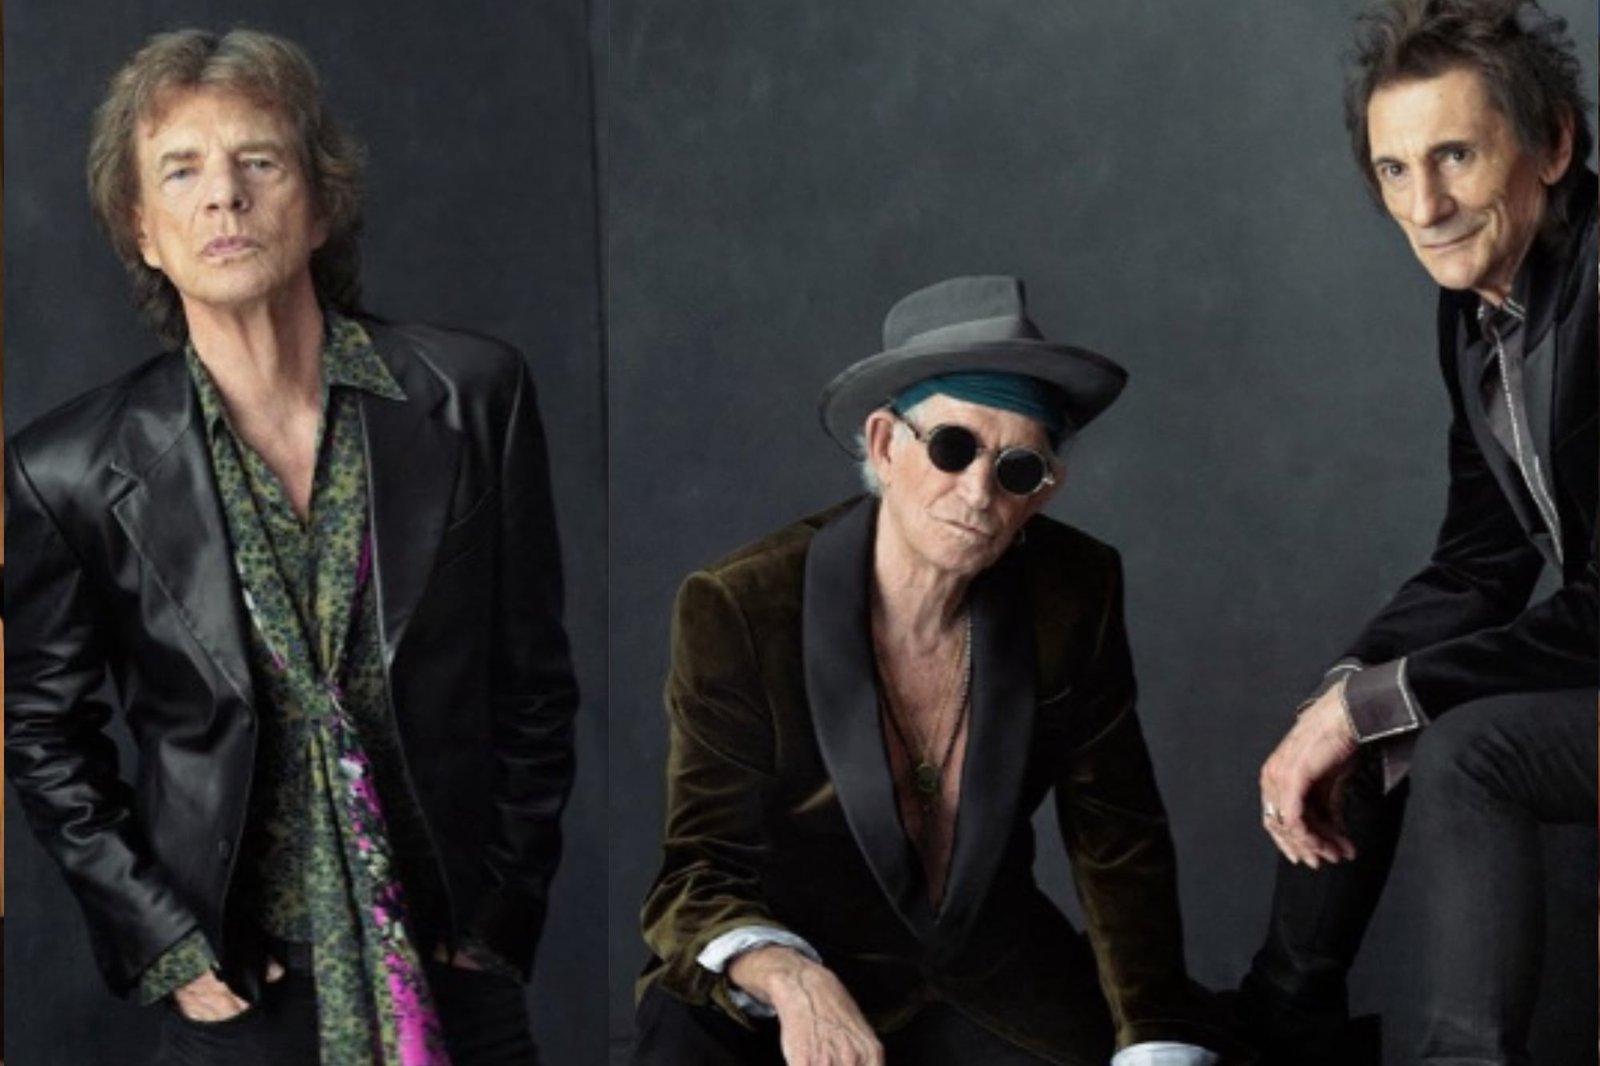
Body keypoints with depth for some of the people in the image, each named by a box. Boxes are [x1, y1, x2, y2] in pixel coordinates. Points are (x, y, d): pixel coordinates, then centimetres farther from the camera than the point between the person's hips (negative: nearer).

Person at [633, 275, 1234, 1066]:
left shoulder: (1075, 593, -8)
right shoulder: (740, 608, -17)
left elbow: (1119, 843, -1)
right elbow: (702, 868, -16)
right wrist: (790, 979, -36)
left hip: (989, 971, 3)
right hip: (772, 991, -3)